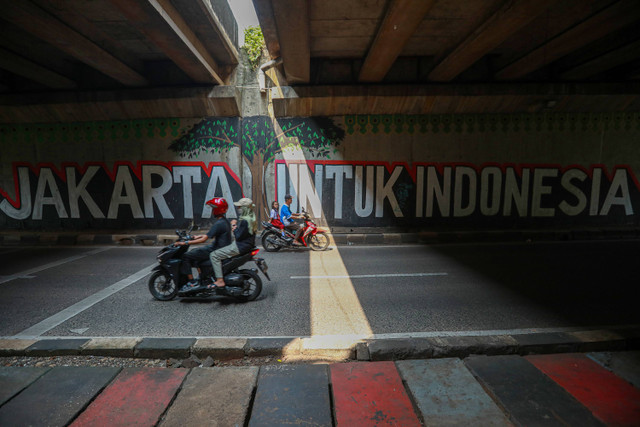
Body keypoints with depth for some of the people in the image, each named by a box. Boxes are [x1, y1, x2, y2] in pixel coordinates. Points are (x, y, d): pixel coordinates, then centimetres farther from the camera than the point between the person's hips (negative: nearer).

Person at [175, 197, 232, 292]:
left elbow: (203, 239, -24)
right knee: (193, 251, 25)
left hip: (216, 251, -10)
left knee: (185, 256, -6)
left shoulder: (219, 224, -22)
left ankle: (192, 282, -3)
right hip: (220, 248, 10)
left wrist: (185, 243, -19)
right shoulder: (225, 221, 9)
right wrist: (197, 236, 22)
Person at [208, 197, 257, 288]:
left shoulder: (245, 221, -23)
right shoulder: (251, 218, 8)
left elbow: (239, 236, -21)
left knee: (214, 255, -8)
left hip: (240, 246, -11)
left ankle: (220, 281, -11)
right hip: (247, 243, 11)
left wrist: (234, 229, -4)